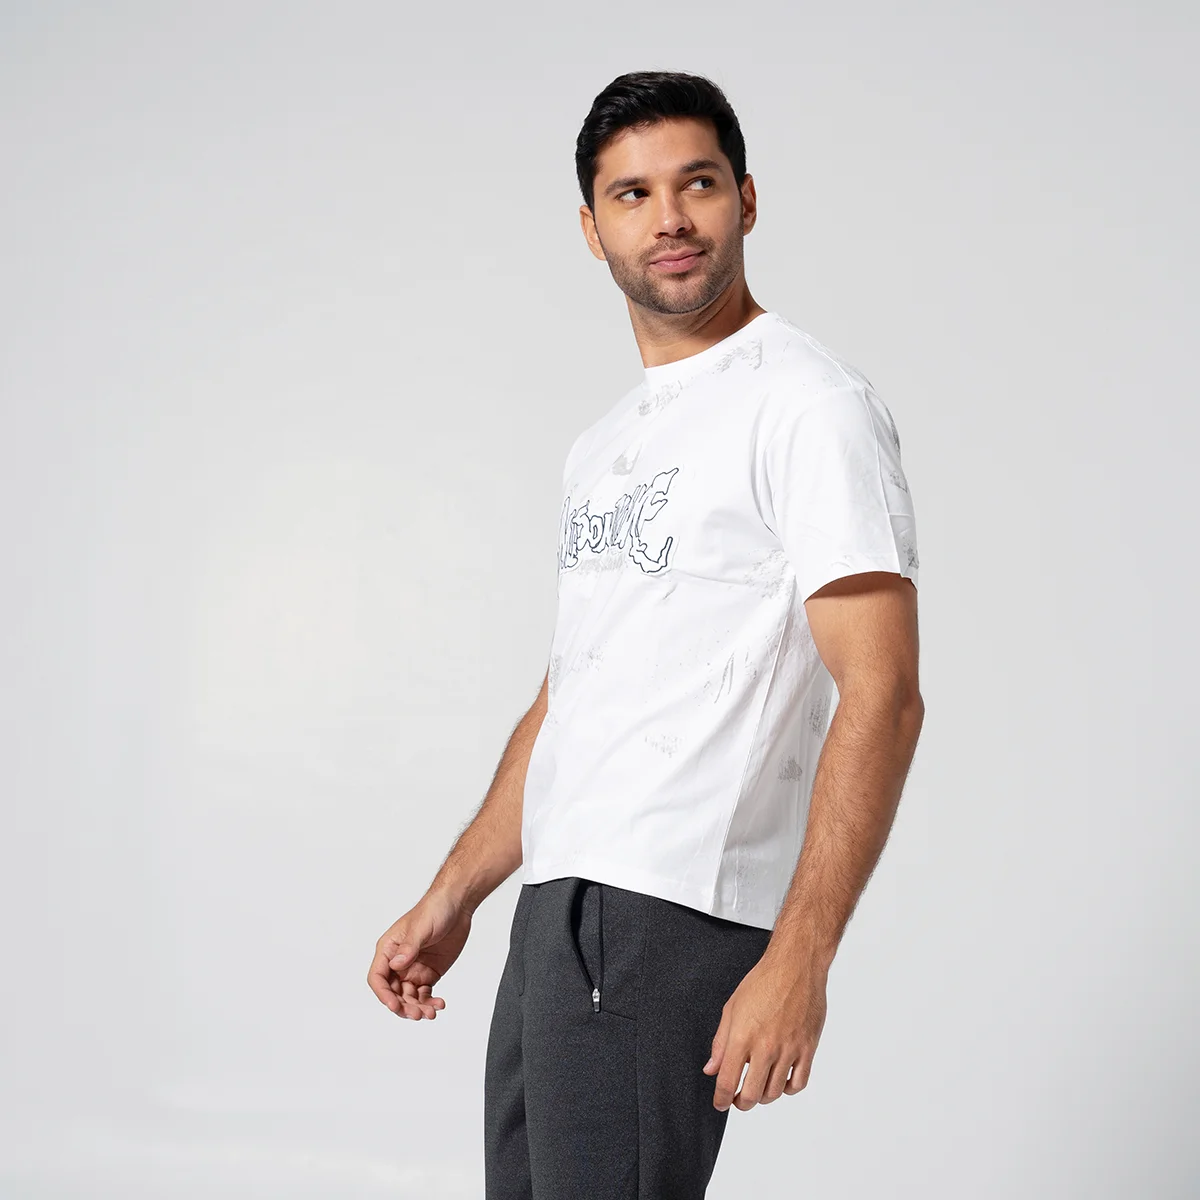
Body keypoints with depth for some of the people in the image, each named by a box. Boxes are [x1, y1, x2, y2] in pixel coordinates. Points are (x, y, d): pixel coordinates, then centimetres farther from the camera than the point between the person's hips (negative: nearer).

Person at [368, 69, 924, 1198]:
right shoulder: (601, 447, 20)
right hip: (556, 898, 9)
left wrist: (799, 956, -24)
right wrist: (451, 898, 21)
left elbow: (881, 693, -16)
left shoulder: (808, 403, -7)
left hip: (668, 908, -8)